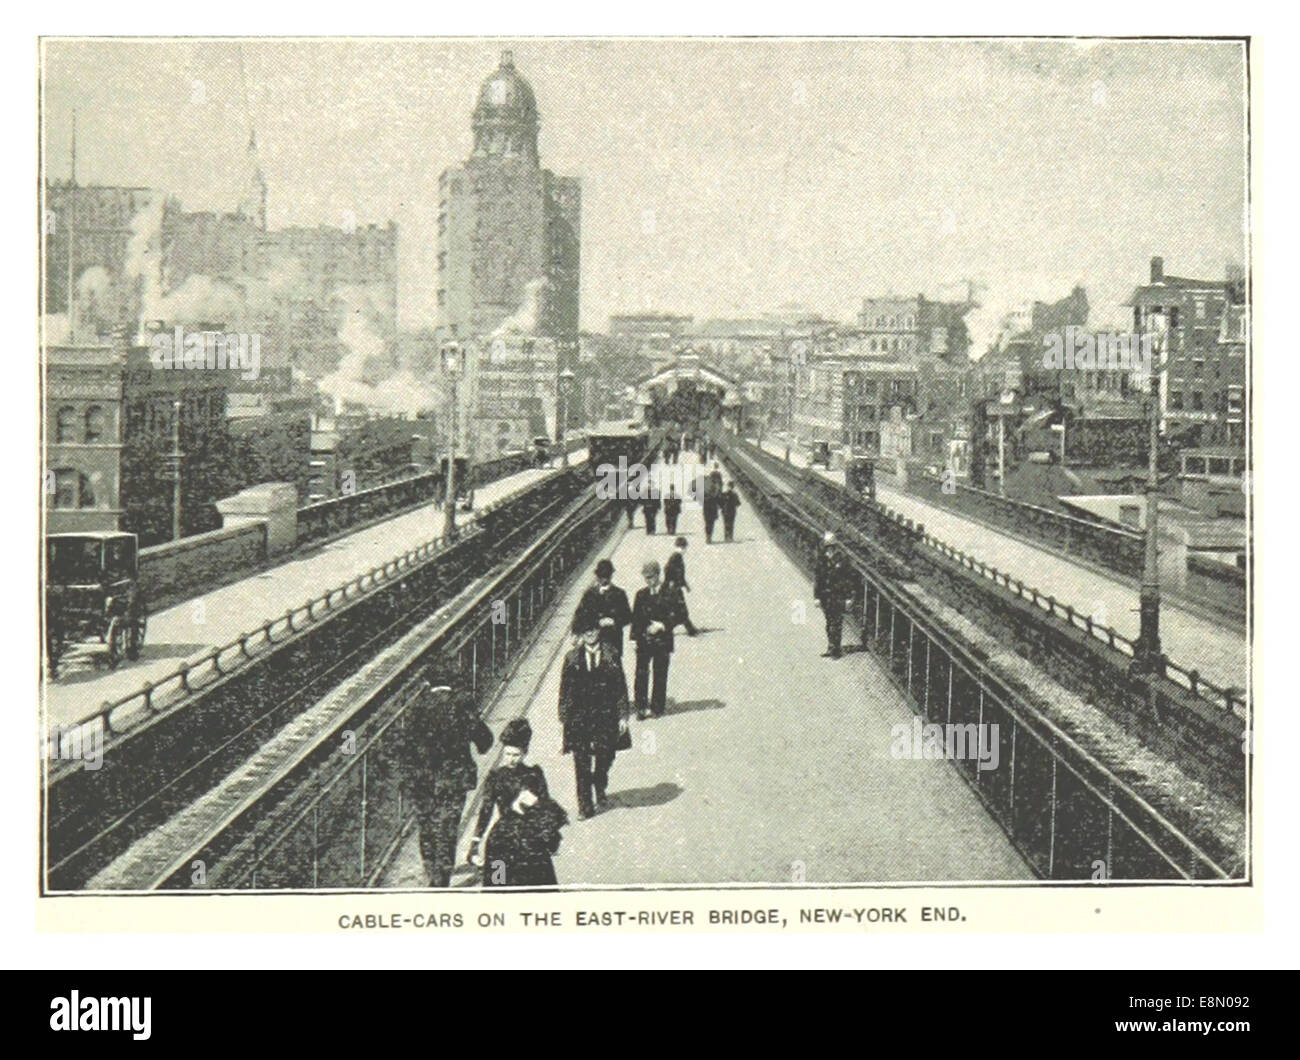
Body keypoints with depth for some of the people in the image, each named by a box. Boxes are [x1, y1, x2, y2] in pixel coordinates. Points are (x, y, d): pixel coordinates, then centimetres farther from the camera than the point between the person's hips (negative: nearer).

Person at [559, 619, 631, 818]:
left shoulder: (611, 658, 3)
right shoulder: (572, 659, 3)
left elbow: (621, 688, 4)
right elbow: (565, 690, 4)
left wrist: (622, 716, 0)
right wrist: (563, 718, -1)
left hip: (605, 716, 0)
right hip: (579, 717, 0)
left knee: (604, 759, 5)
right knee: (581, 763, -1)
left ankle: (600, 793, 34)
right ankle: (585, 806, 5)